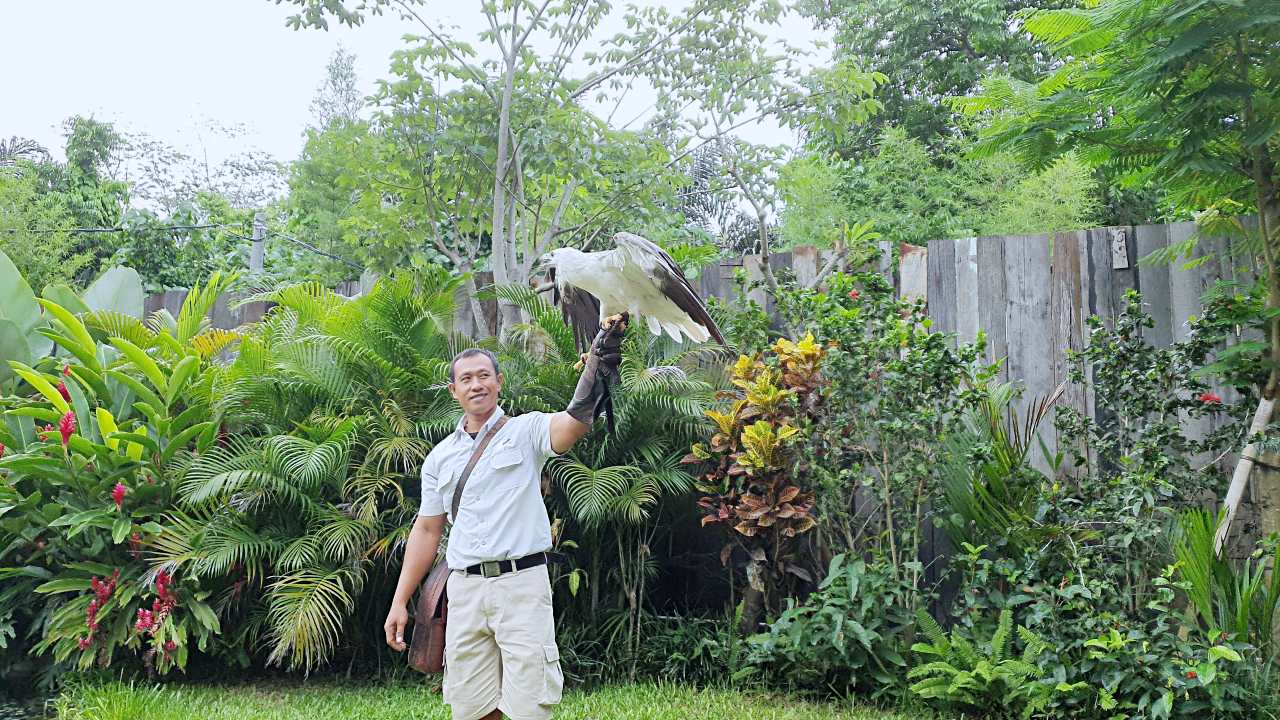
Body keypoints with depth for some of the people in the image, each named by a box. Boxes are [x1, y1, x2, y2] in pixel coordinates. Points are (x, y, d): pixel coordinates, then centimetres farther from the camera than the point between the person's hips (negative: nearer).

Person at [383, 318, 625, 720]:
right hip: (464, 589, 4)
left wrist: (599, 365, -37)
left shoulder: (525, 431, 2)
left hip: (522, 583, -4)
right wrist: (400, 602, 13)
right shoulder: (440, 457, 15)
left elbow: (576, 419, -19)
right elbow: (426, 530, 18)